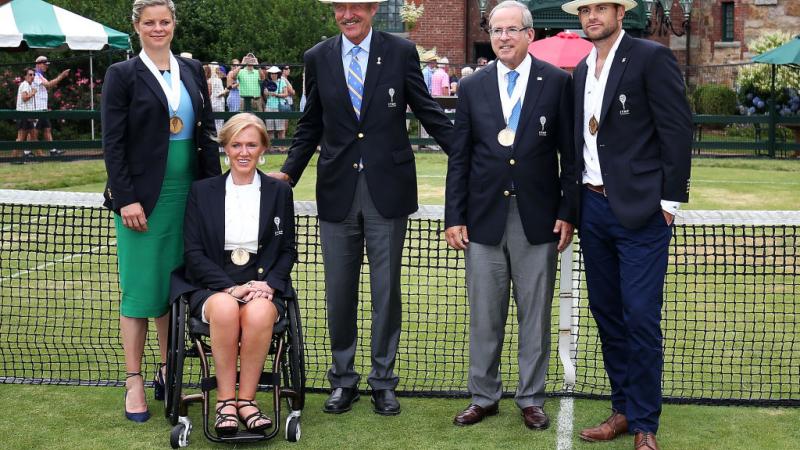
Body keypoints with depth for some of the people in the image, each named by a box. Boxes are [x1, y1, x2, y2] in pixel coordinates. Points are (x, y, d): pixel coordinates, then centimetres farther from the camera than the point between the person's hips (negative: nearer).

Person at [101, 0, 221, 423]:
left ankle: (167, 371, 22)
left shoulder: (192, 71, 10)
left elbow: (207, 132, 12)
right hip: (143, 196, -4)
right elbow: (112, 143, -7)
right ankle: (134, 383, 9)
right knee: (140, 288, 0)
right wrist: (126, 199, -13)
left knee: (176, 285, 10)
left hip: (188, 193, 4)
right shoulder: (122, 74, -3)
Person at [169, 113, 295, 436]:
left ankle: (246, 399, -20)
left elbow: (288, 251, 12)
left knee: (259, 313, -35)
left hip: (263, 285, 0)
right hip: (213, 287, 0)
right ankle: (225, 401, -22)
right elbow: (193, 253, 2)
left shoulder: (279, 192, 12)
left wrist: (268, 285, -8)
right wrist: (231, 288, -13)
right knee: (226, 309, -36)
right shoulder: (202, 191, 9)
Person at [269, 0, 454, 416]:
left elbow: (428, 112, 4)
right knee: (339, 292, 9)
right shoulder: (318, 58, 5)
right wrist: (288, 172, 3)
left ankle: (383, 381, 22)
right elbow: (311, 125, 12)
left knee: (386, 289, 7)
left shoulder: (401, 52, -1)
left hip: (387, 190, -2)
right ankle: (343, 379, 25)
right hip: (337, 191, 2)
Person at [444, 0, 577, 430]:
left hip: (537, 218, -1)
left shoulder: (557, 82, 0)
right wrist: (454, 217, 1)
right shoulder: (472, 87, 5)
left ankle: (530, 398, 20)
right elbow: (459, 157, 6)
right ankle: (483, 396, 22)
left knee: (535, 314, 7)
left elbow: (570, 153, 1)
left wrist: (568, 212, -5)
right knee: (484, 315, 8)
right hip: (484, 217, 2)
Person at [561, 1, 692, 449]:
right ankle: (623, 409, 24)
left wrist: (669, 199, -13)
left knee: (641, 319, -5)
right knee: (607, 313, 11)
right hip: (593, 207, 7)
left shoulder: (652, 58, -6)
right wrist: (574, 202, 13)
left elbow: (678, 130, -10)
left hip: (640, 210, -7)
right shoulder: (582, 71, 14)